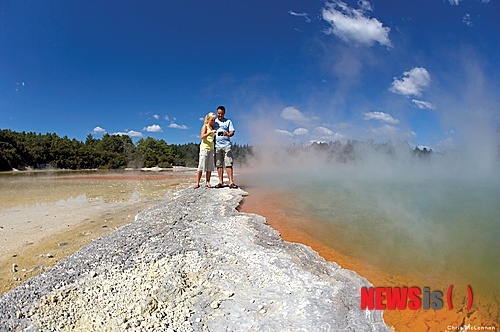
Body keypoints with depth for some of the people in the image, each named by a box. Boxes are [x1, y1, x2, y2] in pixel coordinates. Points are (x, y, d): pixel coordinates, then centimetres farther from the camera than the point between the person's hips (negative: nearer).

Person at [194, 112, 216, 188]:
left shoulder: (213, 128, 17)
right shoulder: (205, 126, 0)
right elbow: (202, 136, -15)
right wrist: (210, 132, -25)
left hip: (211, 148, 6)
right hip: (204, 147, -6)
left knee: (210, 167, 3)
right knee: (201, 166, -7)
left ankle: (207, 182, 7)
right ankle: (197, 183, -4)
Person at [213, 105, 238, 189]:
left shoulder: (228, 121, 11)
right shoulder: (214, 122, 17)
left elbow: (232, 132, 3)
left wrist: (227, 134, -19)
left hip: (226, 145, -2)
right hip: (217, 146, 2)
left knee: (228, 164, -7)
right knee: (219, 165, 2)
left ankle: (231, 182, -9)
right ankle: (221, 182, 7)